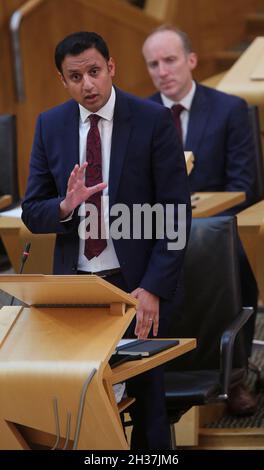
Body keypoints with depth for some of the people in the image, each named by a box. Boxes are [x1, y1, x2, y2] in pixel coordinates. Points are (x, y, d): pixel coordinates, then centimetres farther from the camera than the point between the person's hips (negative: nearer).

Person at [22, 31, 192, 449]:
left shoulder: (153, 120, -7)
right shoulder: (50, 126, 4)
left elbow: (176, 214, -8)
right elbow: (32, 213, 5)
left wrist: (153, 289, -16)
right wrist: (65, 206, -18)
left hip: (138, 284, -3)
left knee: (145, 395, 2)